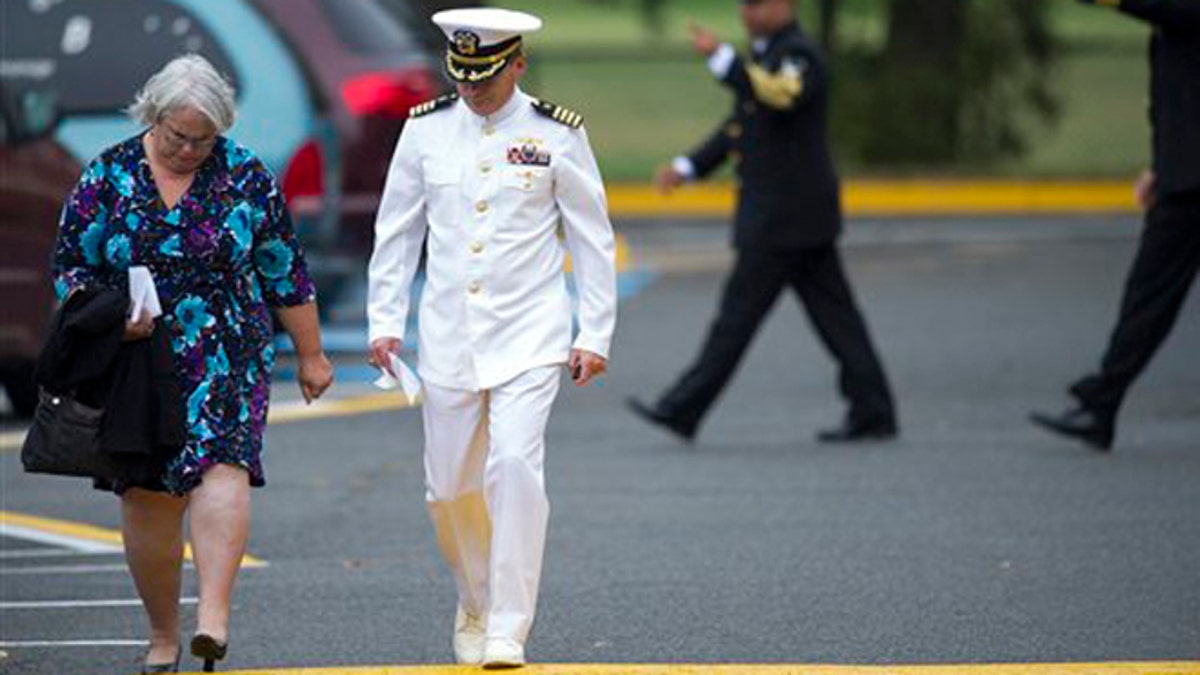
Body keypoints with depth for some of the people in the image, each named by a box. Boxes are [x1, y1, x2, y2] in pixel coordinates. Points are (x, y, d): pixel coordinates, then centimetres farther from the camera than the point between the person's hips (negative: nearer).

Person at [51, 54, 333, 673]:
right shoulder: (107, 176, 3)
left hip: (226, 361, -1)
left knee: (222, 467, -21)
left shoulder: (244, 176, 2)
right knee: (147, 496, 1)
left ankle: (213, 616, -30)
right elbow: (70, 267, 6)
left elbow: (284, 273, 8)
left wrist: (310, 355, 11)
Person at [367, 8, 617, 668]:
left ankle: (508, 632, -13)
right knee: (450, 486, 7)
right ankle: (475, 604, 33)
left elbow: (593, 238, 4)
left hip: (529, 334, -3)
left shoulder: (556, 134, -2)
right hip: (448, 335, 3)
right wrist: (384, 321, 5)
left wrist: (594, 334, 1)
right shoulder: (425, 129, 4)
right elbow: (396, 231, 11)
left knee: (515, 466, -18)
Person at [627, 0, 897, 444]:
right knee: (833, 314, 8)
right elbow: (740, 126, 24)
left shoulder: (797, 55, -14)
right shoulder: (766, 57, 19)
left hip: (785, 218, -10)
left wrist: (721, 58, -44)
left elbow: (780, 95, -37)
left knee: (739, 312, -5)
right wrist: (688, 167, 13)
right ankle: (872, 412, 8)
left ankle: (682, 411, -2)